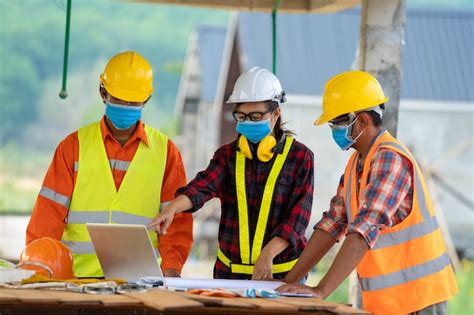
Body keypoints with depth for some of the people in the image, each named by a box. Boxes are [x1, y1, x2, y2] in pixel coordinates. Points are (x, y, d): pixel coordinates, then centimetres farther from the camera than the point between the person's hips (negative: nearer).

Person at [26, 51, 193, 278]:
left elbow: (176, 218, 7)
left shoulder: (165, 150, 12)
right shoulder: (74, 146, 11)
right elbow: (49, 213, 6)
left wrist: (171, 266, -9)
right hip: (79, 276, 0)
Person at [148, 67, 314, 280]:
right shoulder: (228, 155, 5)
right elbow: (202, 187, -14)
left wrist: (268, 255, -24)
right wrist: (172, 208, -34)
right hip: (229, 271, 3)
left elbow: (297, 217, -10)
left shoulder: (300, 157, -2)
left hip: (282, 274, -2)